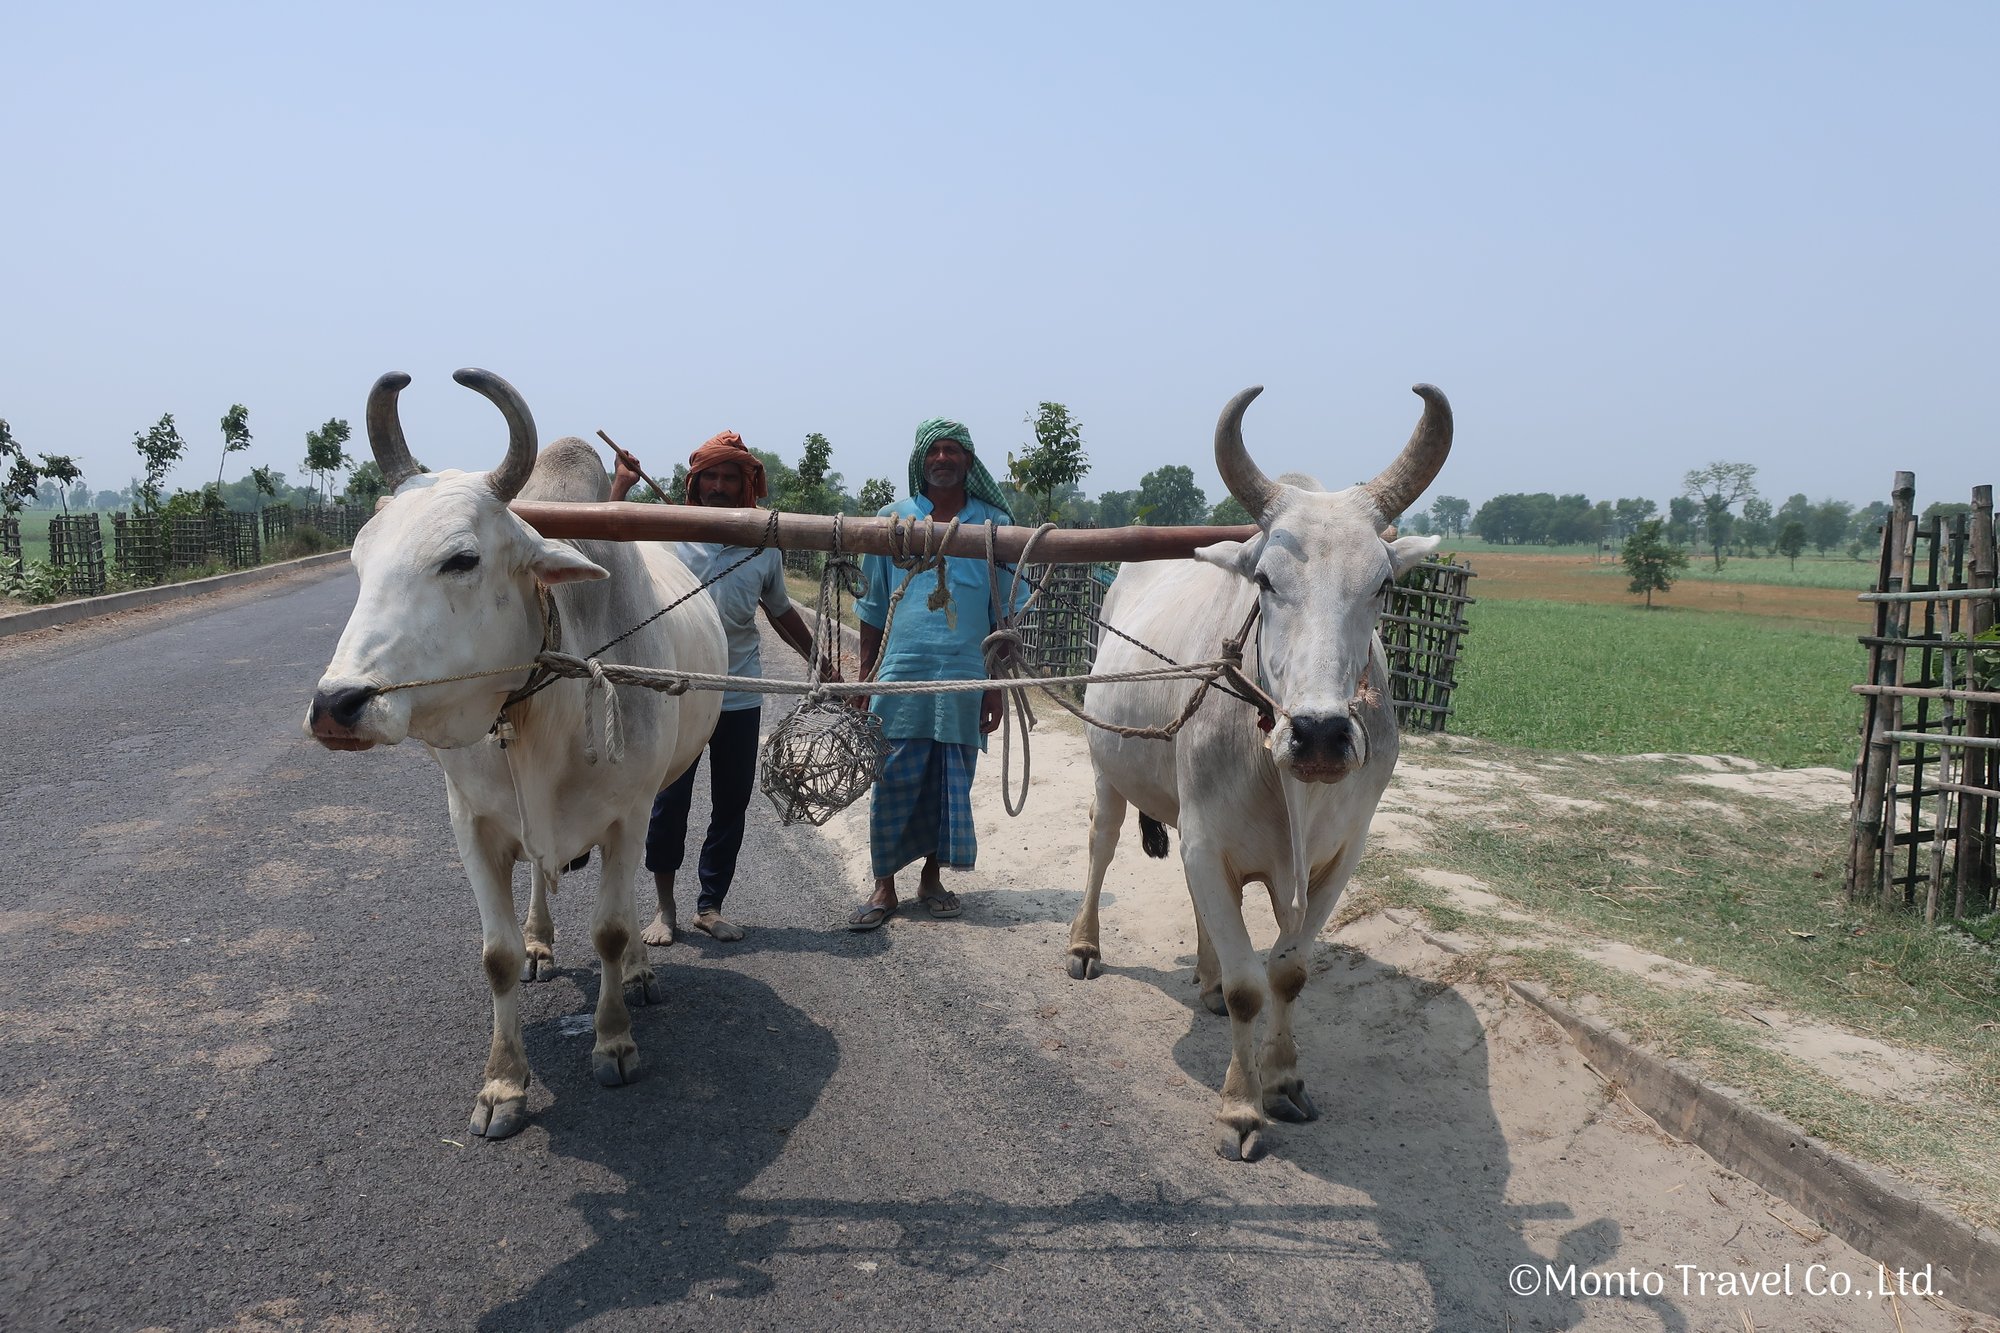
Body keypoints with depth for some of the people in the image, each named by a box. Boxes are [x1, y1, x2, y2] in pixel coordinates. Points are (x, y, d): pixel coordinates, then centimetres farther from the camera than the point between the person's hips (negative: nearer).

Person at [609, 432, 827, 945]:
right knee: (669, 801, 2)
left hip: (740, 699, 3)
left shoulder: (764, 549, 5)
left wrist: (821, 663, 19)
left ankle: (710, 905, 22)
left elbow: (782, 613, 18)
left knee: (731, 805, 8)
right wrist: (621, 485, -16)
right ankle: (664, 906, 18)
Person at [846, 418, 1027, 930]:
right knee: (893, 782, 0)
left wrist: (997, 685, 2)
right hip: (900, 675, 0)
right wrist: (864, 678, 6)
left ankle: (931, 878, 23)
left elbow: (1004, 615, 7)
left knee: (951, 785, 7)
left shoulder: (993, 524, 6)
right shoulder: (892, 519, 7)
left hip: (964, 680, 1)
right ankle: (884, 887, 12)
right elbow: (872, 609, 10)